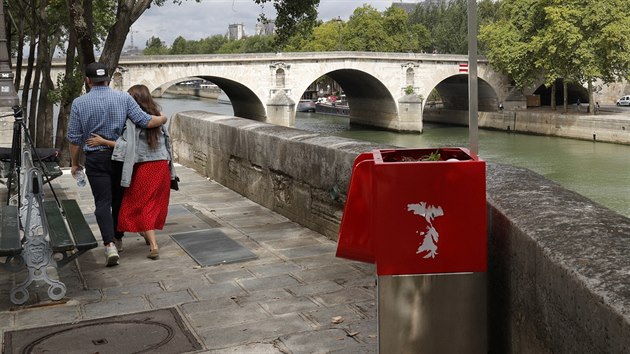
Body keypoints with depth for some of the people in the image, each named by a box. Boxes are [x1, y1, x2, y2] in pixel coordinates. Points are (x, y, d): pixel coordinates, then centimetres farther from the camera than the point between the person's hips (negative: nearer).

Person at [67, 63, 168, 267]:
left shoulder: (79, 103, -4)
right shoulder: (124, 98, -4)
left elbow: (74, 138, -2)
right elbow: (145, 121, -11)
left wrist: (75, 163, 11)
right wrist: (163, 119, 9)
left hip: (96, 158, -2)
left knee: (103, 202, -2)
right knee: (119, 199, 17)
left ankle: (110, 244, -18)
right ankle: (117, 238, 31)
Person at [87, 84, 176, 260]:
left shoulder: (133, 119, -12)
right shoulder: (157, 116, 6)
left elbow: (128, 145, -20)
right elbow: (166, 141, 9)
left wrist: (103, 142, -15)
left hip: (144, 167, -6)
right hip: (162, 165, 6)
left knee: (141, 204, 2)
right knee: (156, 202, 19)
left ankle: (153, 245, -6)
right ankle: (148, 233, 37)